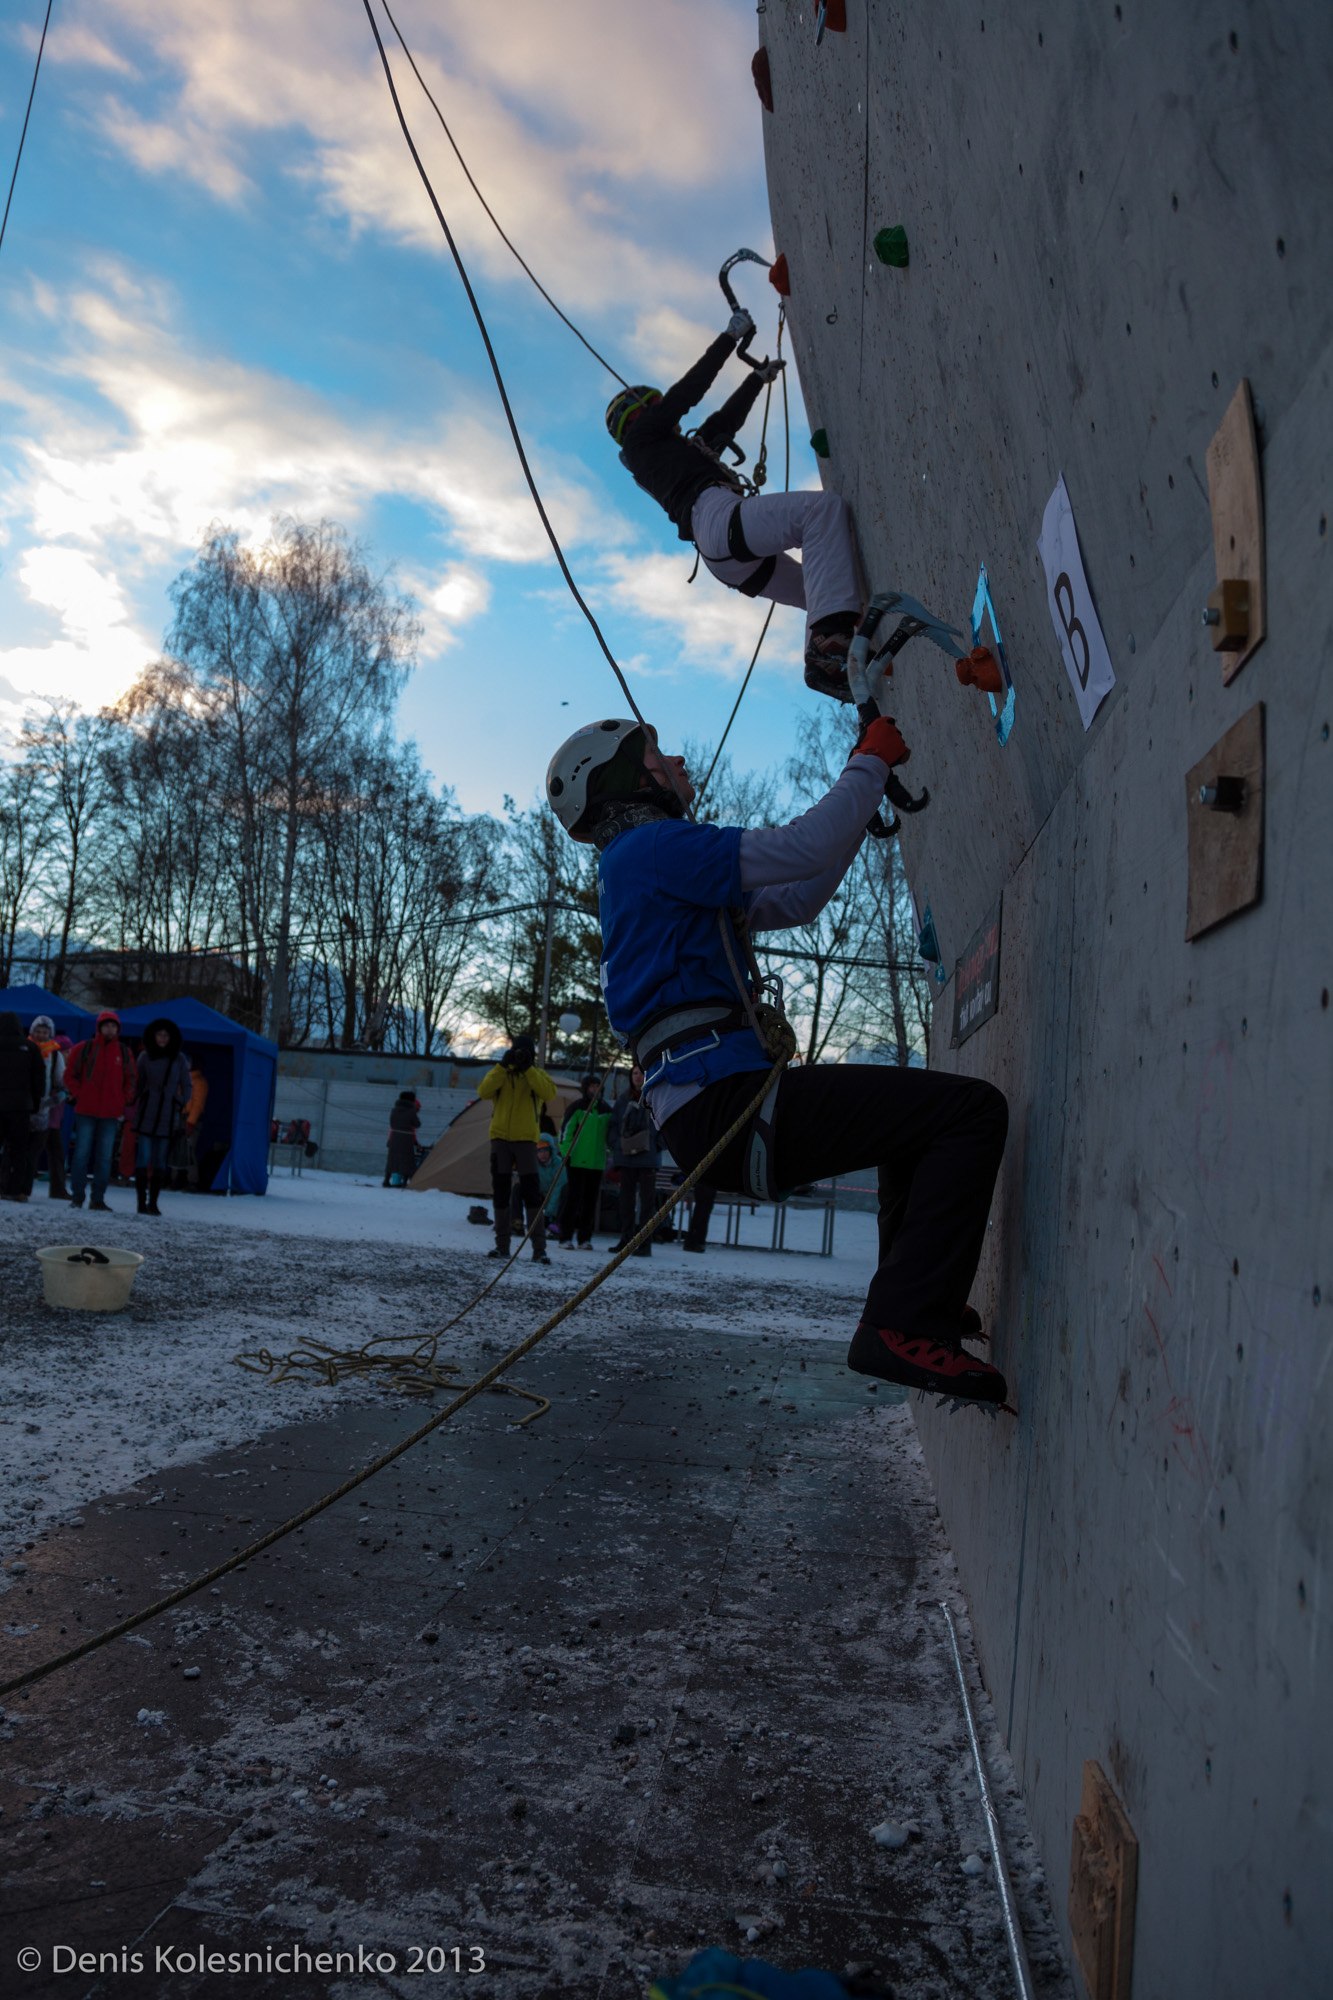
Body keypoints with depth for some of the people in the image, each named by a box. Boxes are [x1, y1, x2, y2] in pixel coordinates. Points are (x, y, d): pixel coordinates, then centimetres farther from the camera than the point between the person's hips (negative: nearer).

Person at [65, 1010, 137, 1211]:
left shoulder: (124, 1053, 8)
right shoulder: (84, 1049, 1)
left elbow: (132, 1080, 15)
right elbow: (70, 1075, 5)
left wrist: (124, 1102, 5)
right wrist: (79, 1096, -3)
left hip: (111, 1113, 2)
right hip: (86, 1111, -2)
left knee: (104, 1157, 3)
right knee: (82, 1153, -1)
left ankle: (98, 1198, 7)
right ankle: (77, 1196, 5)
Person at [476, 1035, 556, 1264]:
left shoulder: (537, 1074, 7)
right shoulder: (499, 1072, 9)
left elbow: (549, 1093, -15)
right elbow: (483, 1091, -10)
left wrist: (528, 1068, -17)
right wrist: (503, 1066, -15)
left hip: (526, 1139, -2)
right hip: (500, 1138, 2)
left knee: (531, 1192, -9)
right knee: (500, 1191, 7)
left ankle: (539, 1249, -9)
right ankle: (502, 1245, 16)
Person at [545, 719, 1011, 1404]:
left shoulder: (638, 870, 28)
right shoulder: (650, 846, -4)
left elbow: (794, 902, 27)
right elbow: (802, 850, -13)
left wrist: (864, 785, 24)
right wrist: (872, 763, 4)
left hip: (712, 1110, 11)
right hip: (723, 1102, -11)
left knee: (916, 1109, 31)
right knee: (972, 1109, -16)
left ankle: (911, 1295, 30)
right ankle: (903, 1326, -21)